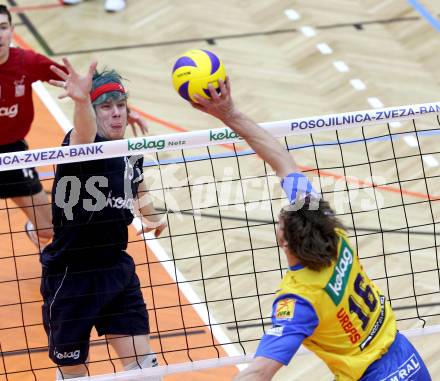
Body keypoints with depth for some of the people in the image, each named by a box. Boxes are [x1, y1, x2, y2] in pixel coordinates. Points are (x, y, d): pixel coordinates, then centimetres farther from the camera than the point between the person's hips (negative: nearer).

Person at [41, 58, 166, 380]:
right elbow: (84, 135, -45)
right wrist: (81, 99, -67)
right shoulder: (84, 146, -17)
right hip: (71, 276, -6)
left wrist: (153, 216, 9)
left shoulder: (132, 153, 4)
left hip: (116, 267, 6)